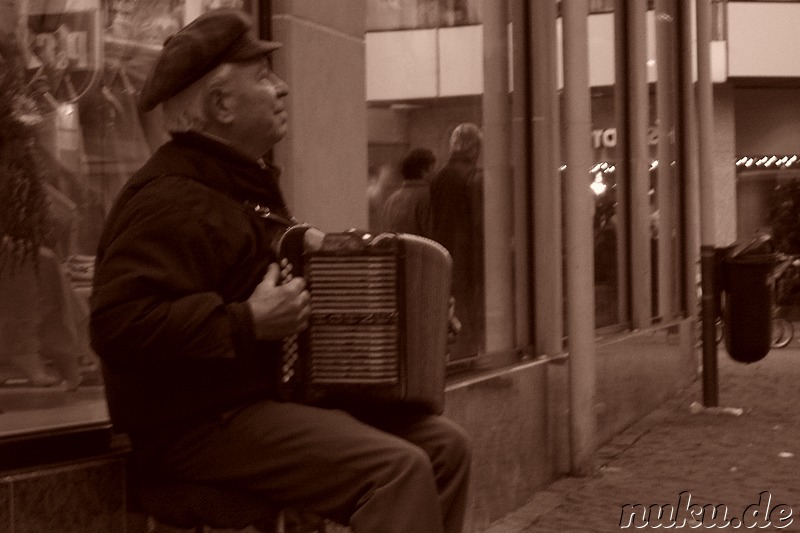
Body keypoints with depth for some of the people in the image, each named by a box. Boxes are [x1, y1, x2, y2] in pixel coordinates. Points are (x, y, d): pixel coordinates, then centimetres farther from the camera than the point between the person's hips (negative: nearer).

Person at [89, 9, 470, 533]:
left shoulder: (247, 183, 17)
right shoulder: (173, 200, -18)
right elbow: (120, 327, -30)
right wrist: (247, 325, -27)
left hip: (271, 397, 11)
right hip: (203, 425, -10)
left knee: (445, 442, 3)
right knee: (399, 468, -25)